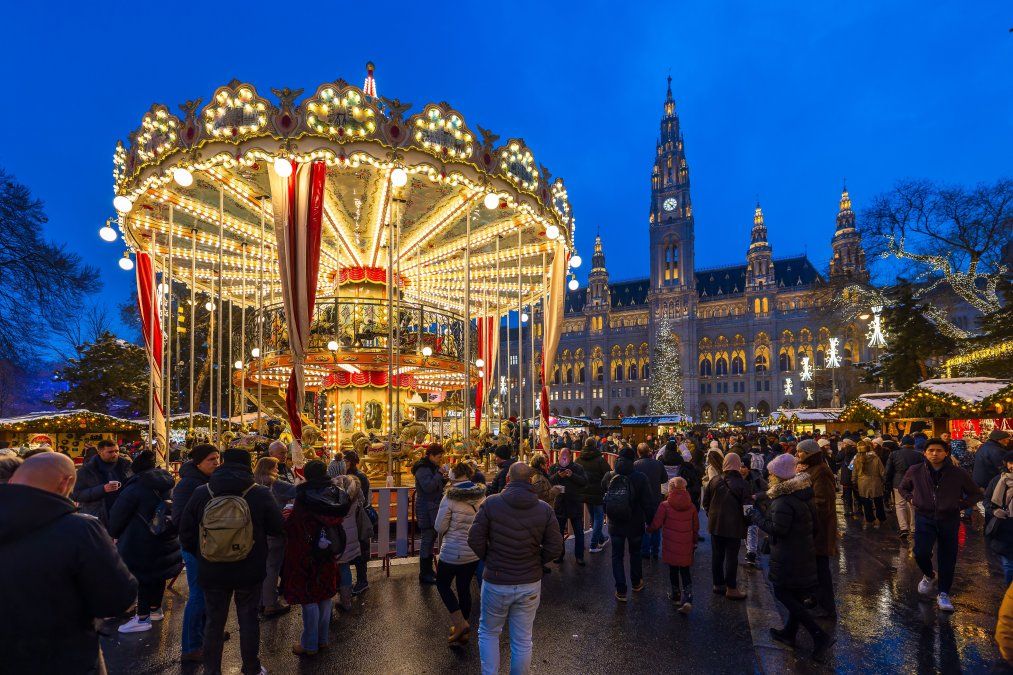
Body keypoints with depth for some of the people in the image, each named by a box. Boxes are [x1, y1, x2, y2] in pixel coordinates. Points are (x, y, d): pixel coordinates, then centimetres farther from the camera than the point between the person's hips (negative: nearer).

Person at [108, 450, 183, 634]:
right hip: (167, 537, 6)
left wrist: (113, 534, 10)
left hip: (143, 541, -6)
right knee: (158, 573, 18)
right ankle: (155, 609, 32)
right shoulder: (167, 483, 2)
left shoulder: (135, 487, -17)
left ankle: (143, 618, 8)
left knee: (143, 577, 3)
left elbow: (118, 515, -7)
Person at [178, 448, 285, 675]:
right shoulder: (261, 494, -15)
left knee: (214, 622, 17)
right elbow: (278, 529, -6)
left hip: (212, 572, 2)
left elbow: (186, 533, 0)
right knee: (248, 619, 14)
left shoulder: (201, 493, -8)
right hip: (250, 572, -1)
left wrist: (202, 557, 15)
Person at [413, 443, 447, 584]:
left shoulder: (433, 467, 13)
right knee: (427, 539, -4)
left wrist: (444, 480, 1)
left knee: (431, 538, 16)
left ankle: (428, 570, 27)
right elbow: (428, 487, -28)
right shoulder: (422, 469, -17)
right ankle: (424, 574, 4)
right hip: (426, 510, -10)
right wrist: (439, 474, -22)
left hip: (433, 508, 10)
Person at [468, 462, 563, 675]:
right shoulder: (545, 509, -8)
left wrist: (489, 559, 5)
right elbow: (555, 548, -6)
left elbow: (475, 540, -11)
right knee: (522, 640, 17)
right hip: (530, 584, 2)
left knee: (488, 633, 20)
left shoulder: (490, 503, -13)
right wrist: (535, 562, 9)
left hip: (495, 582, -1)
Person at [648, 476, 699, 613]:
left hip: (671, 546, -2)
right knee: (685, 572, 10)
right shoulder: (691, 506, -1)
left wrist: (649, 529, 11)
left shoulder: (665, 505, -12)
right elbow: (696, 527, 8)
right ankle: (687, 599, -4)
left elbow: (656, 525, -11)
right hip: (686, 546, 3)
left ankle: (676, 596, 26)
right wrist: (694, 542, 23)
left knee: (673, 571, 15)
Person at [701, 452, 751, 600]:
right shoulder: (742, 484, -15)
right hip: (734, 526, -3)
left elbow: (706, 502, 3)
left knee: (717, 555, 13)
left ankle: (718, 584, 23)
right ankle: (731, 589, 12)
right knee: (732, 557, 5)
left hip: (715, 524, 4)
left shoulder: (714, 481, -4)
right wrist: (745, 523, 5)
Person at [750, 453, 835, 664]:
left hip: (788, 557, -10)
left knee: (783, 594, 1)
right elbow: (813, 524, 16)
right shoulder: (803, 493, 6)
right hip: (804, 551, 10)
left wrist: (758, 516, -12)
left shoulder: (783, 500, -24)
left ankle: (820, 636, -3)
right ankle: (789, 633, 34)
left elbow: (777, 529, -25)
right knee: (795, 594, 19)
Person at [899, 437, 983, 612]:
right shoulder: (915, 471, -3)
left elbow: (976, 493, 10)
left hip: (949, 519, 0)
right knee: (921, 553, -14)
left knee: (947, 558, 6)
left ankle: (943, 594, 23)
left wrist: (961, 505, 0)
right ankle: (930, 576, 19)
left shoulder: (958, 473, -6)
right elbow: (903, 488, 17)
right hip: (924, 518, 0)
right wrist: (911, 499, 2)